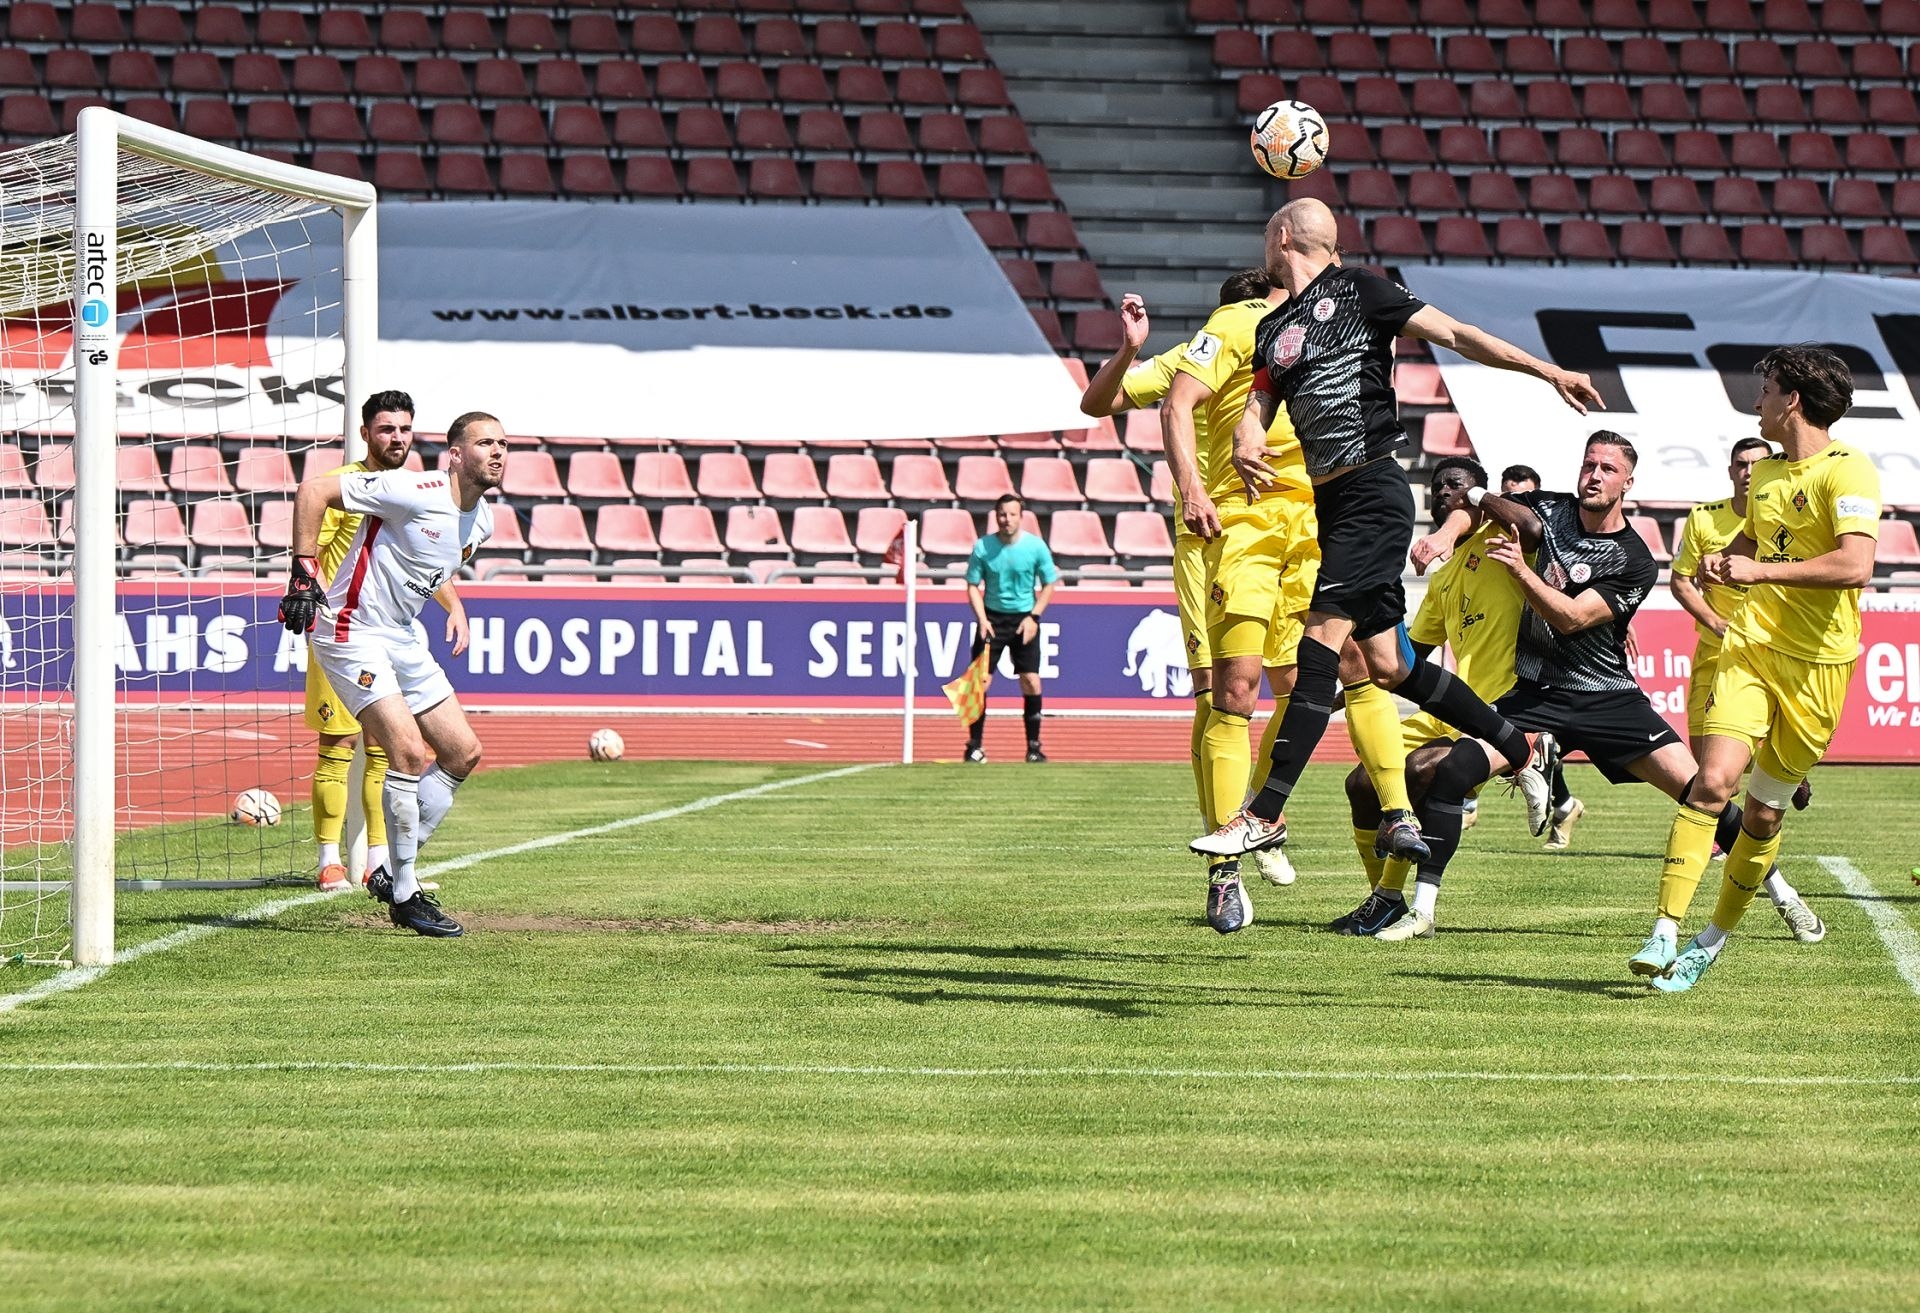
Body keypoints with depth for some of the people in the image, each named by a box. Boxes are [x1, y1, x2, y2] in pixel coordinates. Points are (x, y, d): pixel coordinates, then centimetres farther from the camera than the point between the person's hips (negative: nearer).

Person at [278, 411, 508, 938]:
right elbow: (312, 491, -20)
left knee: (464, 753, 8)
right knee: (410, 752, -19)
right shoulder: (415, 492, -21)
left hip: (405, 638, 9)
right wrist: (304, 574, -22)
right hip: (352, 633, -9)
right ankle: (404, 896, -7)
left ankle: (391, 870, 18)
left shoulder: (481, 521, 6)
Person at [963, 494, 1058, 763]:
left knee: (1031, 681, -6)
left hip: (1024, 618, 0)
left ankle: (1034, 746, 4)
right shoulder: (982, 548, -7)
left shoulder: (1036, 546, -7)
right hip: (992, 617, 0)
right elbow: (973, 586, 0)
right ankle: (975, 745, 3)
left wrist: (1034, 616, -9)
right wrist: (982, 619, -13)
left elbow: (1049, 584, 2)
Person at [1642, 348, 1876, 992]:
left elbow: (1856, 565, -25)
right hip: (1750, 644, 4)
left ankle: (1714, 939, 25)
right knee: (1714, 779, -16)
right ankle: (1664, 934, -20)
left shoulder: (1848, 471, -11)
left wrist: (1760, 571, -22)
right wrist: (1720, 562, 9)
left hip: (1817, 663, -4)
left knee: (1765, 809, 6)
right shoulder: (1765, 473, 14)